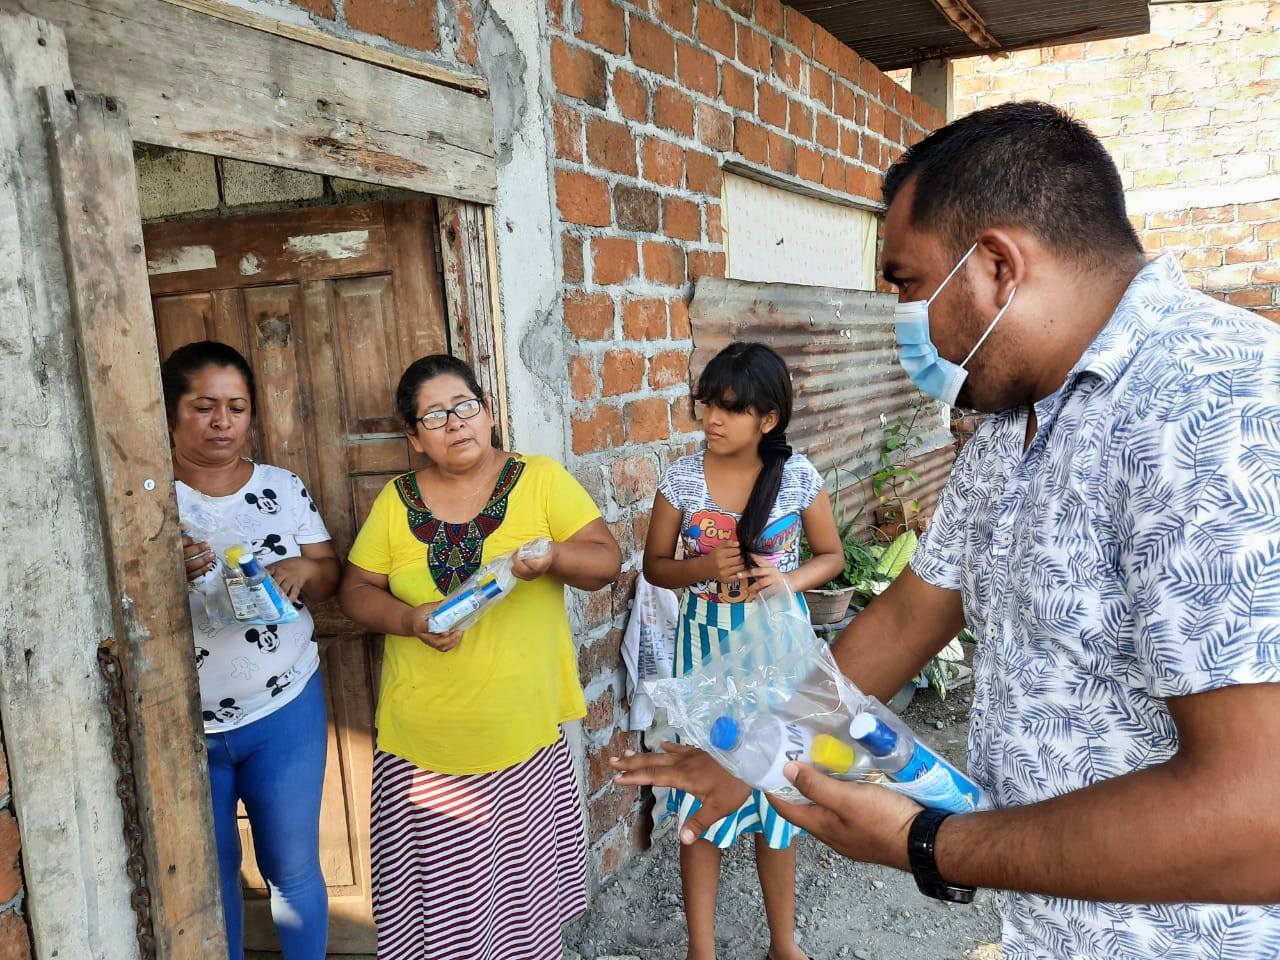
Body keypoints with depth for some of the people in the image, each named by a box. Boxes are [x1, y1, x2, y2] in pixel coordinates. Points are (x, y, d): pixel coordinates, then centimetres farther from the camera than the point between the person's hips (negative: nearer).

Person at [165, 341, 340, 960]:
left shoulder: (283, 487, 0)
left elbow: (330, 578, 4)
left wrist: (304, 569, -18)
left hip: (285, 713, 1)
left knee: (293, 869, 13)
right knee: (208, 875, 17)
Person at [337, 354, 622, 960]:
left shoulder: (542, 479, -1)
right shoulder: (396, 501, 4)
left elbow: (606, 561, -3)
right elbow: (356, 590, 6)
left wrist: (553, 555, -23)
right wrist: (410, 619, -13)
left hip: (524, 733, -1)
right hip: (422, 742, 1)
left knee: (524, 884, 11)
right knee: (438, 892, 10)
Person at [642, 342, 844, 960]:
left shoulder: (798, 476, -8)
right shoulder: (681, 478, -7)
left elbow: (831, 555, 4)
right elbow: (655, 565, 2)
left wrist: (789, 580, -16)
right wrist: (705, 567, -18)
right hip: (705, 644, 0)